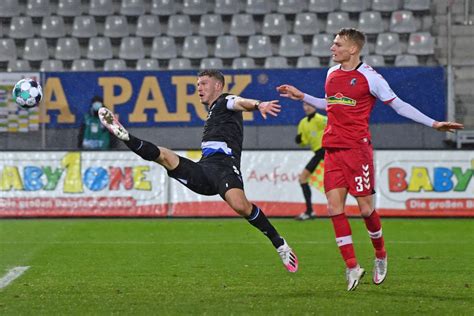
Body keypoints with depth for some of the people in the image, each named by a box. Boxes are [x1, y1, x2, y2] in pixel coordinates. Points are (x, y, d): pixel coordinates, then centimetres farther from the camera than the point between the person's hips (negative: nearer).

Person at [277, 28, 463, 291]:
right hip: (332, 148, 6)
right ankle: (352, 267, 1)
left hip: (357, 148, -6)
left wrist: (433, 123, -7)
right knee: (334, 207, -4)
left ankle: (380, 255, 22)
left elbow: (398, 105, -2)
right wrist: (301, 97, 28)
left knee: (365, 208, -3)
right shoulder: (332, 73, 13)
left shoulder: (369, 77, -7)